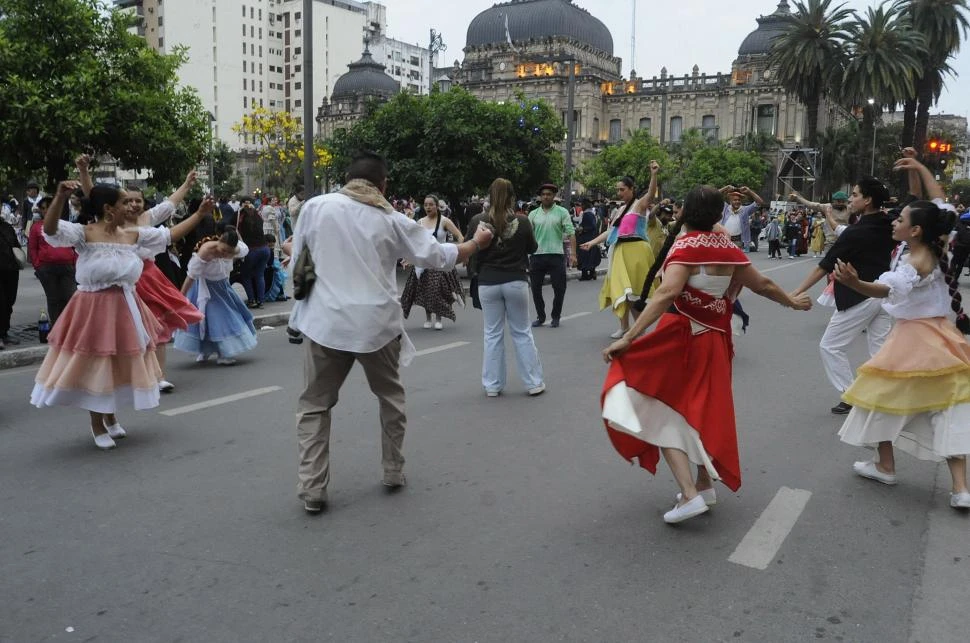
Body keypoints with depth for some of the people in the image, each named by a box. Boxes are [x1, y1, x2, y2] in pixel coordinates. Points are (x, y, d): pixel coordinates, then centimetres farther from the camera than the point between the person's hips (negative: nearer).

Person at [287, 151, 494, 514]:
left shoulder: (314, 207, 0)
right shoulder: (391, 220, 1)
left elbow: (297, 262, 9)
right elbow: (436, 256, 8)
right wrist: (476, 243, 25)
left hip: (327, 322, 0)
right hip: (376, 323, 1)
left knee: (314, 405, 10)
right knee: (391, 397, 21)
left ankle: (312, 489, 6)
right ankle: (393, 472, 29)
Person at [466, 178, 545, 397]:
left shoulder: (477, 221, -9)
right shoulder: (522, 221, -9)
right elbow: (533, 247, 6)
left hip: (487, 283, 0)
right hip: (515, 281, 0)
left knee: (492, 334, 10)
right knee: (522, 332, 10)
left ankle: (492, 385, 13)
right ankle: (533, 383, 15)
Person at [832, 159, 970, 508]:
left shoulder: (915, 265, -21)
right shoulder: (938, 250, 1)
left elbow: (887, 289, -44)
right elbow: (939, 204, 17)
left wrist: (854, 283, -63)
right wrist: (920, 168, 21)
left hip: (914, 339, -7)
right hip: (942, 337, 8)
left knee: (885, 397, 12)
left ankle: (885, 466, 24)